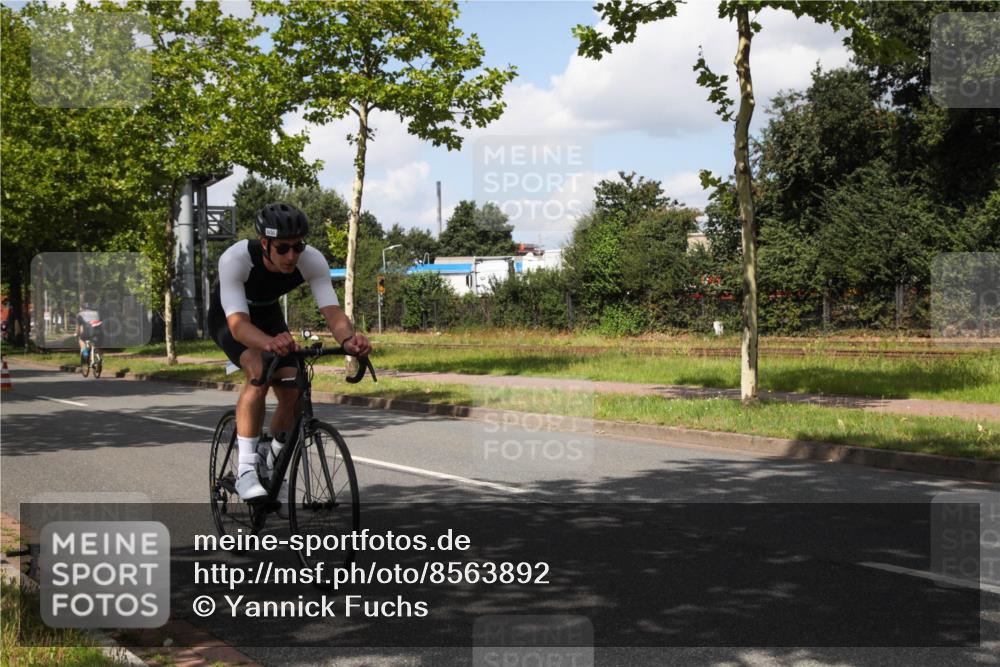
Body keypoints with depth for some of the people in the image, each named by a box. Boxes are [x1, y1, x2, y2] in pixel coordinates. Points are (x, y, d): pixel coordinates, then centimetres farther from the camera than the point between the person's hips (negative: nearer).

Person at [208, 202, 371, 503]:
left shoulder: (312, 260, -30)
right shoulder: (235, 259, -40)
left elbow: (332, 310, -39)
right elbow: (238, 323, -49)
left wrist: (348, 339, -61)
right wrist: (270, 343, -70)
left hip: (267, 313, 4)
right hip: (228, 317, -4)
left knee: (292, 393, -11)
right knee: (259, 372, -32)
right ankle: (246, 470, -25)